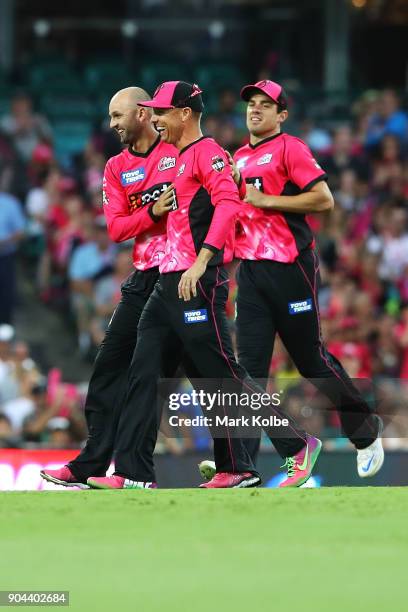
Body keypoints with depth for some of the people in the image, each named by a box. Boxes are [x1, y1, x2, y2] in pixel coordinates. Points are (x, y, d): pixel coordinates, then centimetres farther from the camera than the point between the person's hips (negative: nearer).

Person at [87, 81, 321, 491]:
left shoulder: (206, 151, -9)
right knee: (143, 375, 3)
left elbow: (228, 204, -24)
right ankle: (133, 473, 2)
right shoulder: (178, 158, 21)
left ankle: (299, 445, 0)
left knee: (223, 375, -9)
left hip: (198, 284, -10)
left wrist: (201, 262, -29)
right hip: (168, 283, 10)